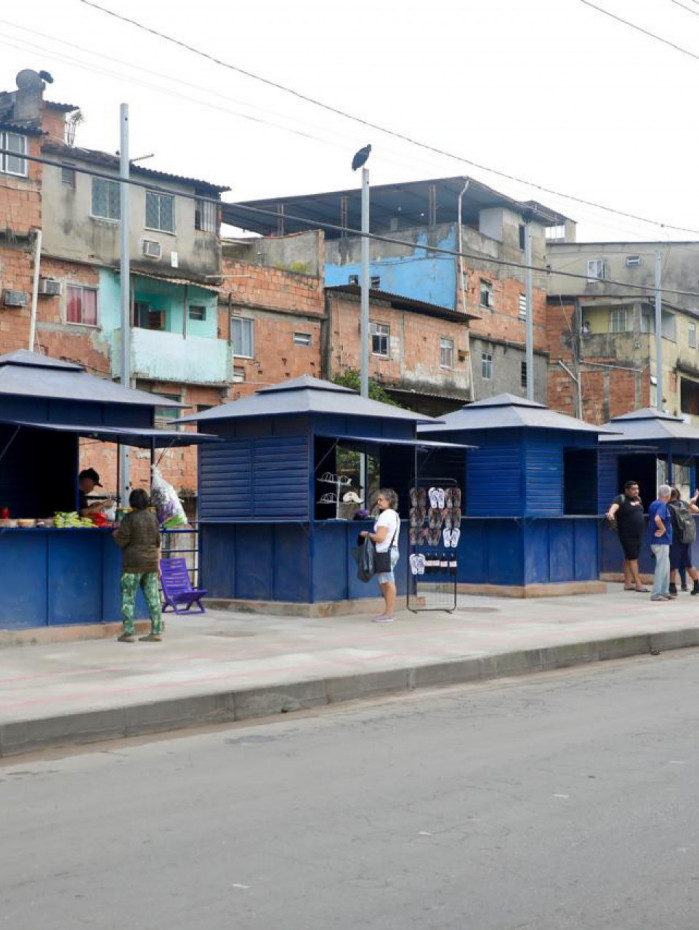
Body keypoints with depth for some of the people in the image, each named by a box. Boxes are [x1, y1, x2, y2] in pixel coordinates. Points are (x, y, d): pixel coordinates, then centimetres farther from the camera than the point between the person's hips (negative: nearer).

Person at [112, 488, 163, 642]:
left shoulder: (130, 518, -11)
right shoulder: (153, 517, 7)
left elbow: (122, 541, -13)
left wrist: (115, 534, 9)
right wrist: (158, 561, 22)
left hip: (133, 564, -6)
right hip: (151, 562, 6)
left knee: (128, 598, 1)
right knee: (153, 597, 7)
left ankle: (128, 633, -1)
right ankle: (156, 631, 8)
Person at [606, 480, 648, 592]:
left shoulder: (638, 499, 11)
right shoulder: (621, 499, -12)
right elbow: (615, 505, -33)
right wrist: (611, 512, -54)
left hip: (638, 534, 7)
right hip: (627, 534, -7)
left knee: (629, 558, 11)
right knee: (632, 558, -7)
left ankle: (627, 583, 15)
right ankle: (638, 584, -6)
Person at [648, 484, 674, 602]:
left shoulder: (653, 504, 12)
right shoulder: (662, 505, -16)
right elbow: (657, 519, -33)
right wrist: (663, 529, -19)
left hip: (655, 540, 10)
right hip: (661, 541, -10)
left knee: (666, 566, 17)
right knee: (661, 567, -6)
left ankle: (664, 592, 22)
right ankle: (656, 594, -4)